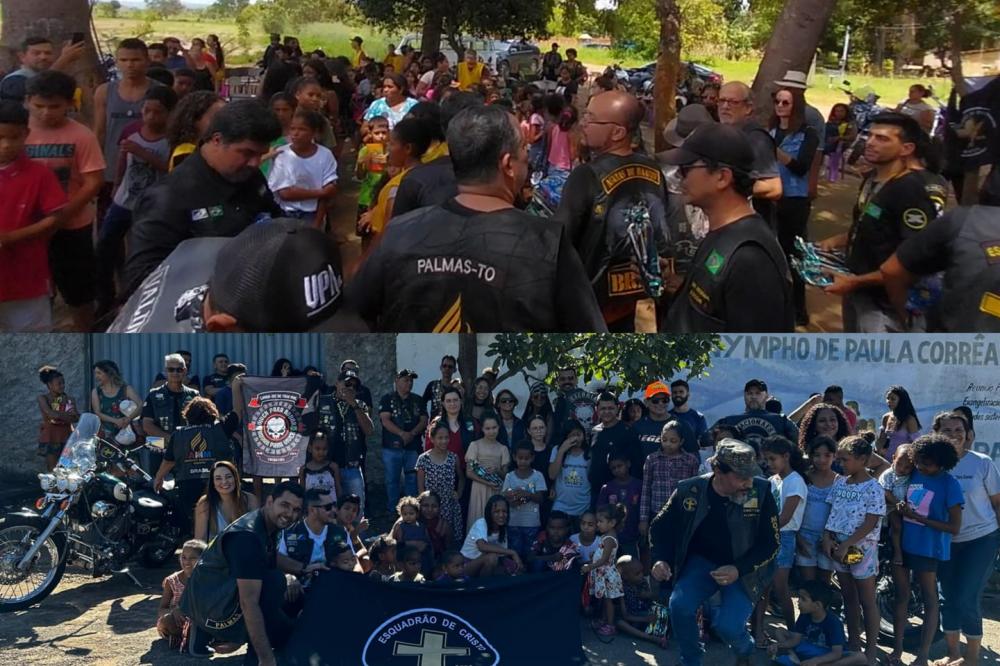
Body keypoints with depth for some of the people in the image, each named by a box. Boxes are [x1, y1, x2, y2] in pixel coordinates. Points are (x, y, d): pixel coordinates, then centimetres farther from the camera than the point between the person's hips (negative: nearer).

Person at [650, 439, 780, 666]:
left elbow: (771, 543, -10)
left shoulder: (761, 491, -18)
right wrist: (660, 560, -16)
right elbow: (660, 527, 2)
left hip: (744, 568, -1)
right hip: (703, 561, 2)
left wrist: (739, 569, -23)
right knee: (680, 605, -24)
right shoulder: (689, 491, -14)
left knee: (727, 626, -20)